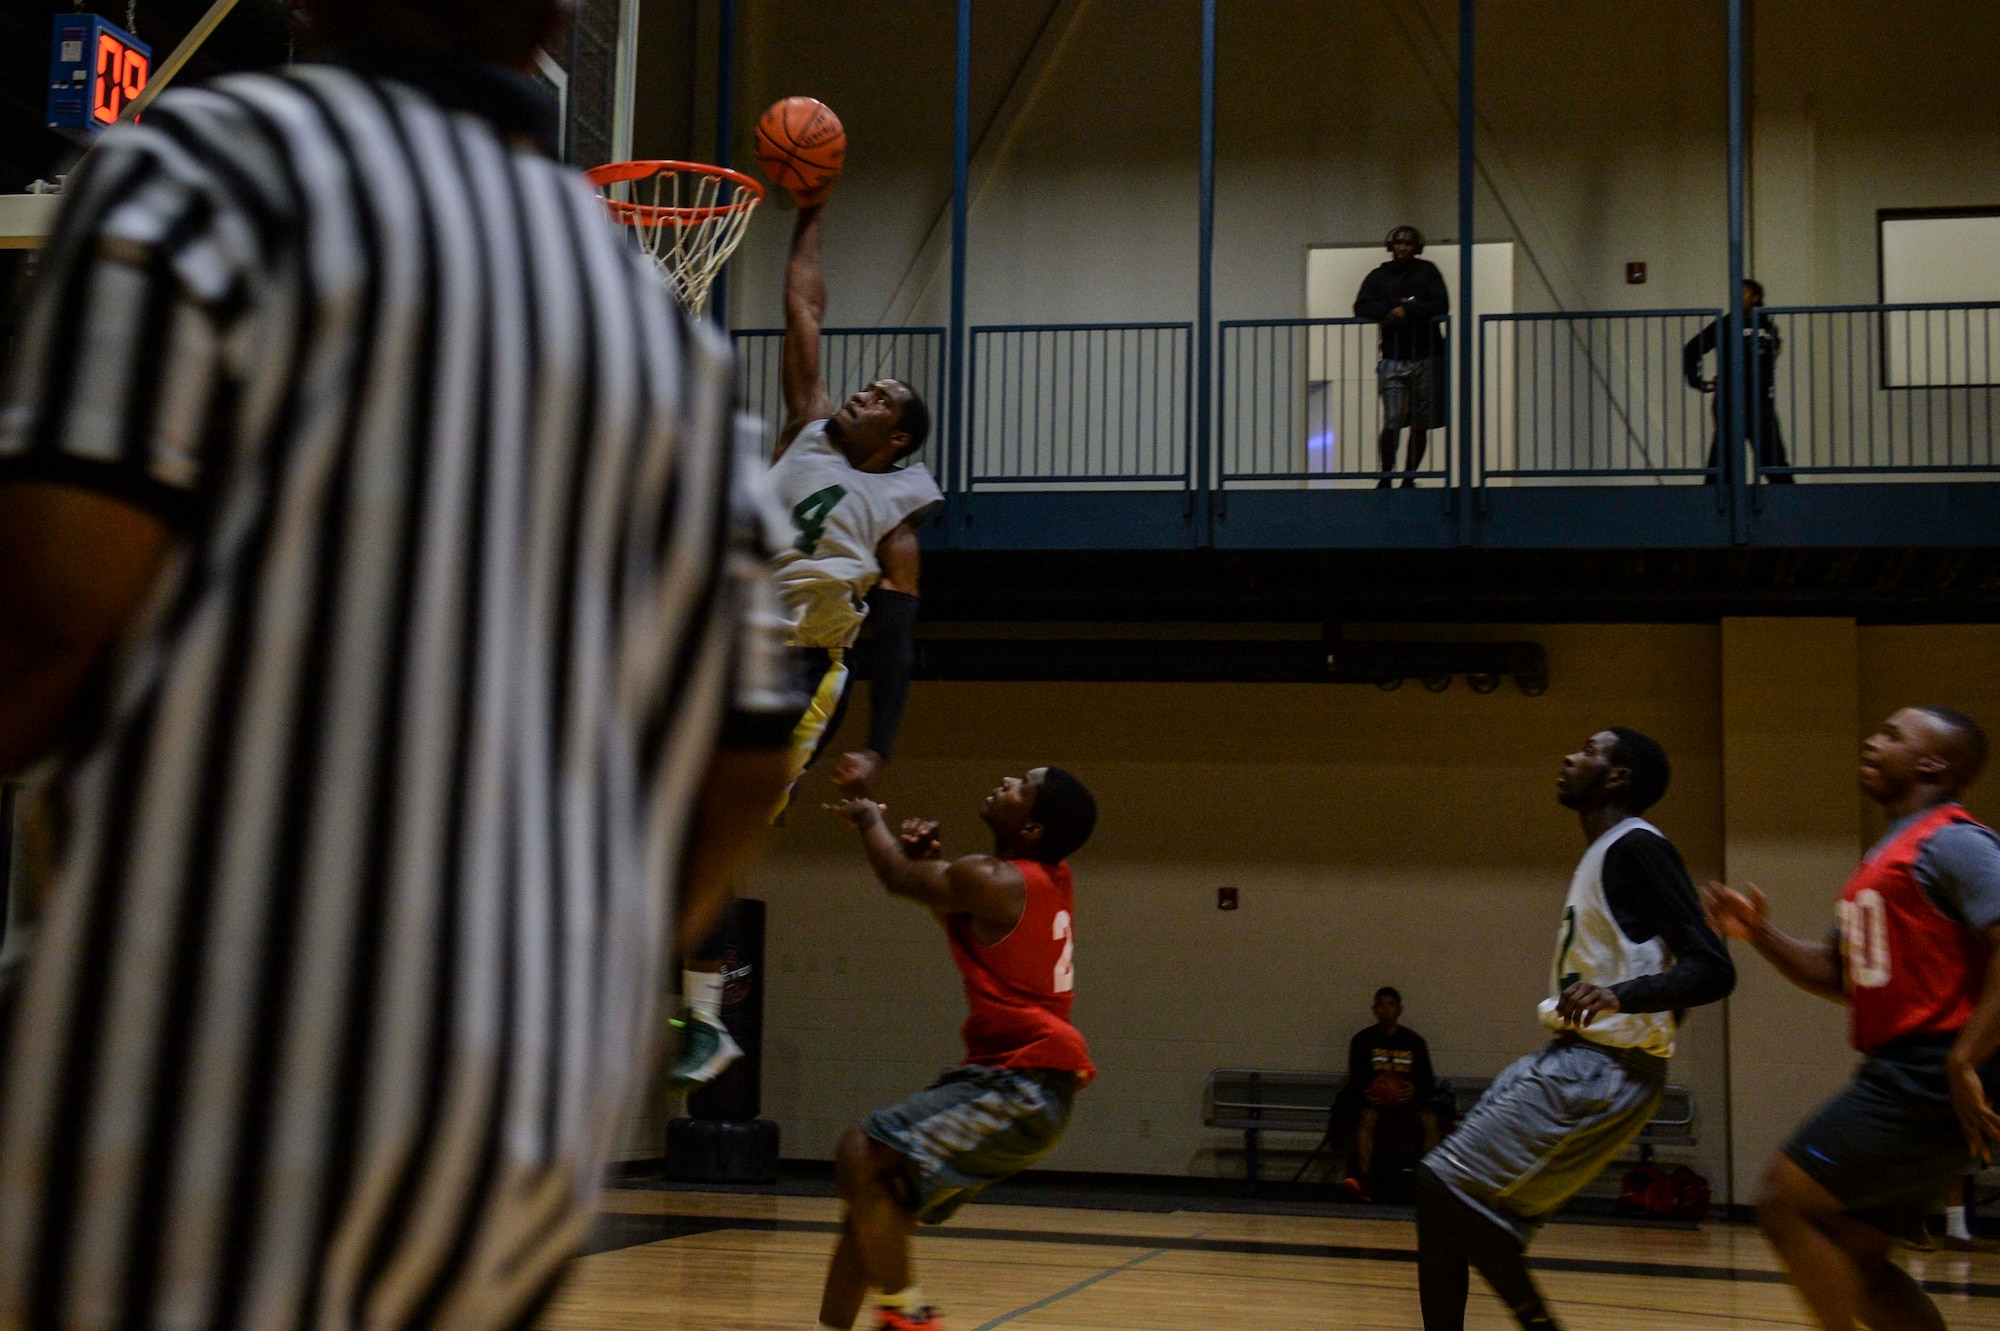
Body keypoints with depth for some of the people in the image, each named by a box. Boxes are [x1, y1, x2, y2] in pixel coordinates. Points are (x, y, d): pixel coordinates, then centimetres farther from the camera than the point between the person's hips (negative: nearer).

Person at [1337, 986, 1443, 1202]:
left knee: (1430, 1120, -31)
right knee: (1367, 1118, -35)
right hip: (1372, 1096, -1)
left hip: (1408, 1095, 1)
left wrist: (1415, 1089, -16)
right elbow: (1355, 1078, 5)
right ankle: (1362, 1181, -47)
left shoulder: (1414, 1041, 11)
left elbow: (1428, 1080, 9)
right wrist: (1366, 1092, -19)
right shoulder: (1363, 1040, 8)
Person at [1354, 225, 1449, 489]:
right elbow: (1361, 309, -2)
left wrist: (1407, 311, -10)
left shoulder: (1427, 272, 7)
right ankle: (1385, 476, 4)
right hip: (1393, 360, 0)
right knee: (1392, 423, -10)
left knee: (1420, 425, 3)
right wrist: (1397, 305, -12)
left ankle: (1409, 479, 13)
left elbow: (1441, 306, -4)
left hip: (1427, 358, 0)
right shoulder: (1378, 277, 10)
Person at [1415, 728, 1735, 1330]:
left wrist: (1620, 994, -35)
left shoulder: (1637, 847, -12)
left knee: (1448, 1186, -15)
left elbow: (1713, 969, -20)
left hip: (1601, 1069, -10)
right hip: (1570, 1056, 10)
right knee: (1440, 1191, 6)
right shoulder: (1602, 853, 16)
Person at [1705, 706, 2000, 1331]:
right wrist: (1759, 933, 11)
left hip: (1931, 1080, -10)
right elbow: (1840, 974, 26)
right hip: (1900, 1075, 10)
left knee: (1785, 1203, -10)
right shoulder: (1889, 857, 21)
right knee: (1852, 1258, 11)